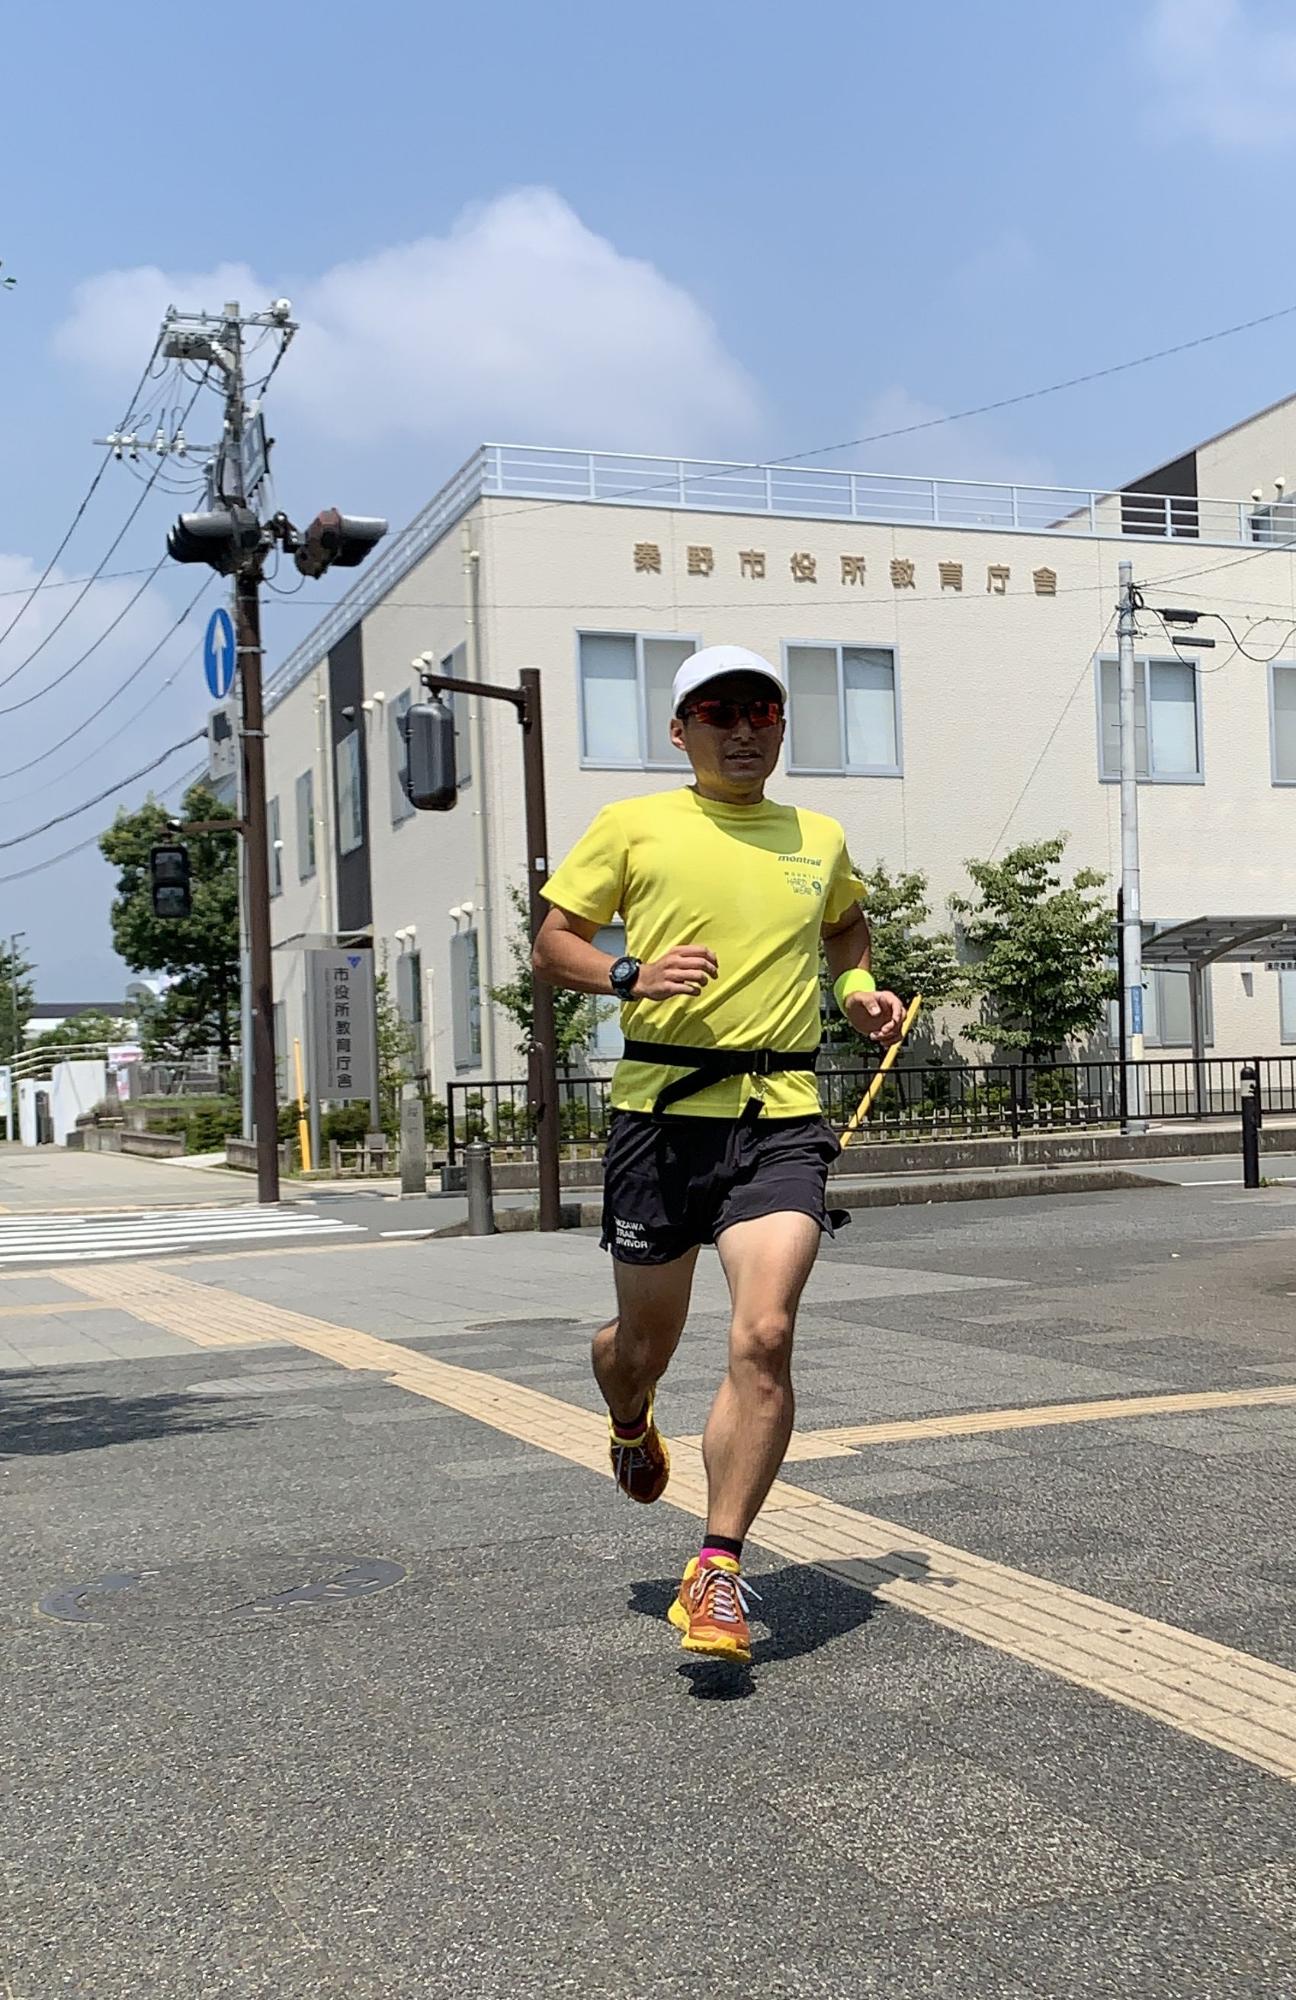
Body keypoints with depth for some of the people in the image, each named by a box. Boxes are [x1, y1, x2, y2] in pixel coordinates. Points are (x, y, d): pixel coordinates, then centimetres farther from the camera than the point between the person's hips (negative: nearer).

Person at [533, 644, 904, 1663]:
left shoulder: (821, 841, 13)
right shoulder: (633, 826, 3)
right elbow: (552, 944, 5)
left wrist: (859, 987, 14)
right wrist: (630, 973, -14)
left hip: (782, 1117, 1)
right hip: (662, 1108, -1)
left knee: (764, 1335, -16)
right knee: (646, 1336, 11)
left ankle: (718, 1573, -6)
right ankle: (631, 1425, 50)